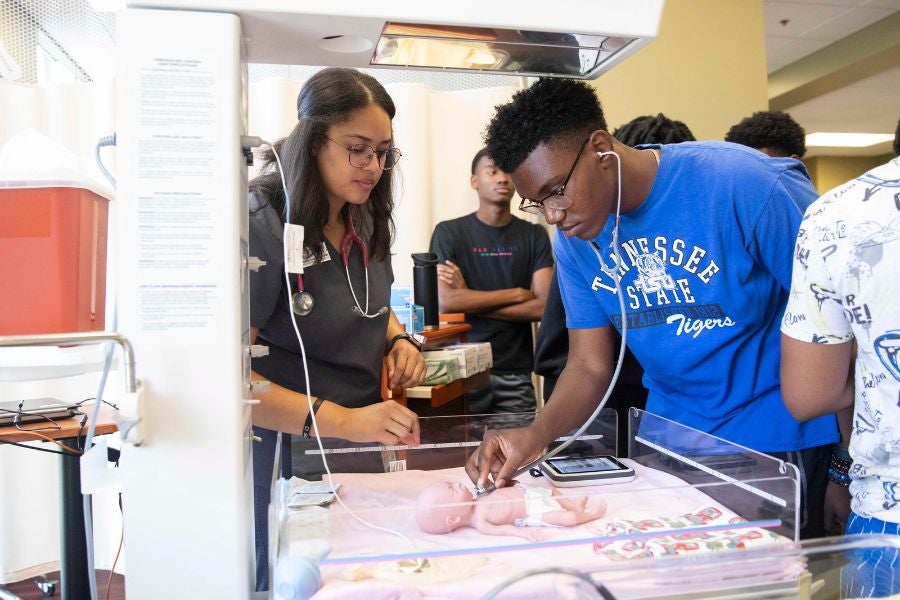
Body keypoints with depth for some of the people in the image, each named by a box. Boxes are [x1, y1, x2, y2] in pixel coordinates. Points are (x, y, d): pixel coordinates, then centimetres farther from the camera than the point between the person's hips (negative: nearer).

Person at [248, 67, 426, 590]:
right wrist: (342, 420, -34)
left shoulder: (366, 219, 0)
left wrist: (397, 340, -4)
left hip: (360, 435, 7)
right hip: (288, 445, -6)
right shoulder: (263, 226, -22)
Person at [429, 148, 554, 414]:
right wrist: (517, 294, -9)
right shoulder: (449, 232, -1)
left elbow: (544, 307, -6)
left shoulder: (534, 235, 4)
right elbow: (445, 301, -13)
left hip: (516, 372, 2)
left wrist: (471, 301, -9)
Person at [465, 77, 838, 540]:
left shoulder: (744, 184, -21)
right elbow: (589, 365, -3)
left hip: (779, 438, -4)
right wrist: (536, 434, -21)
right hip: (670, 436, 4)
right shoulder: (574, 241, -5)